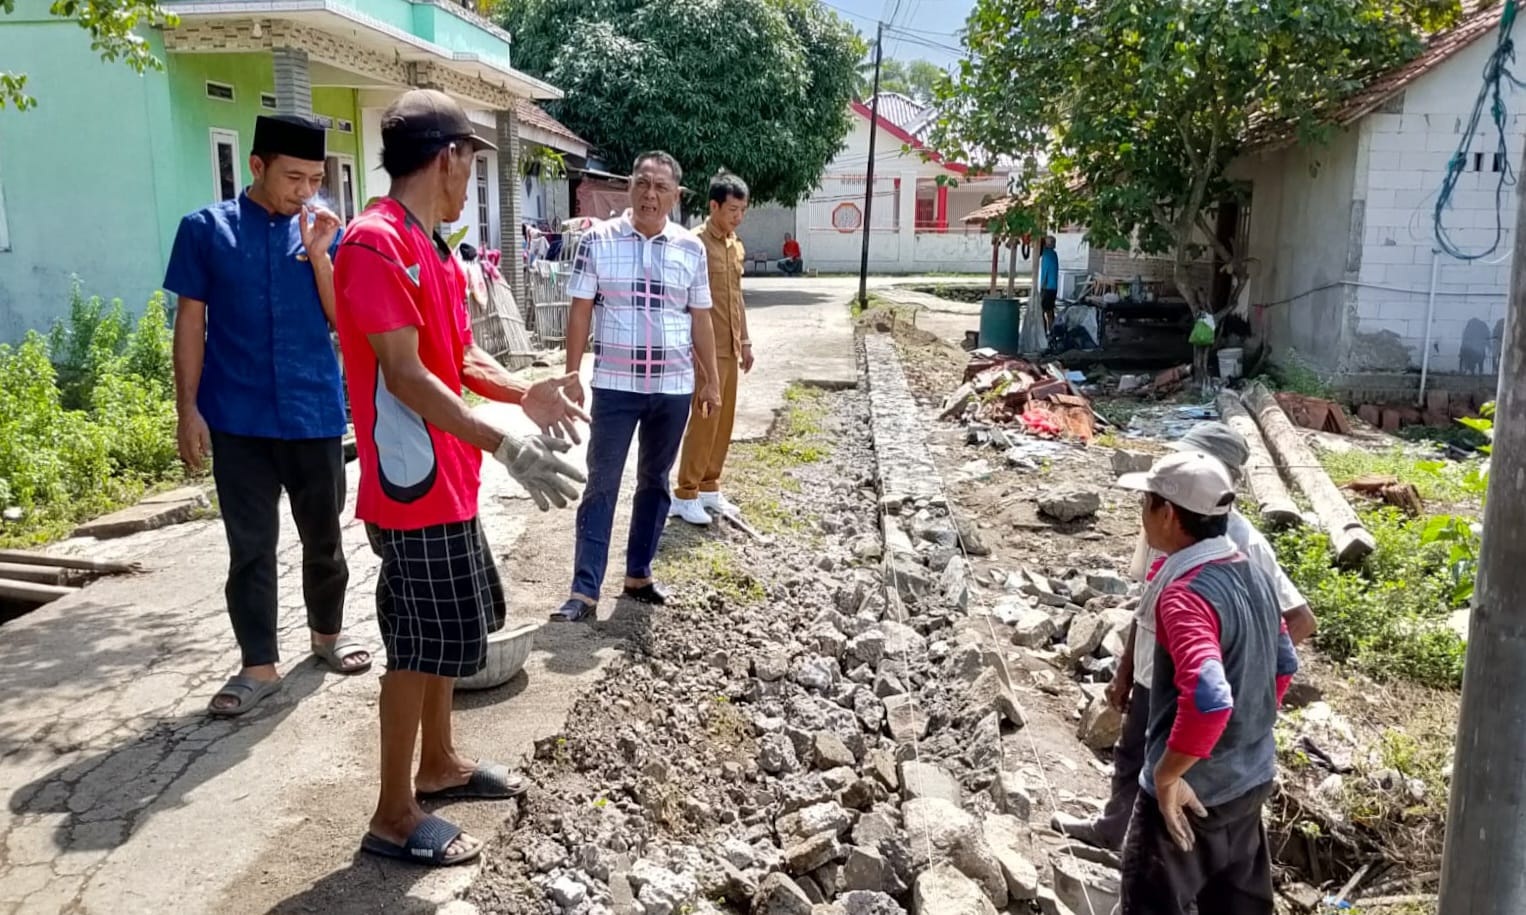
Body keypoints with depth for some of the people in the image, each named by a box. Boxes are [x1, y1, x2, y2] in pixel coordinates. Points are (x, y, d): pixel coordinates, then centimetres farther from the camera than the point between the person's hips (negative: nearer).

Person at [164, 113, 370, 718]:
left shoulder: (323, 232, 3)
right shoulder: (206, 229, -1)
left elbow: (343, 320, 0)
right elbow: (190, 321, 0)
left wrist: (319, 254, -13)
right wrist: (187, 408, -4)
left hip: (315, 412, 2)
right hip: (238, 418, -1)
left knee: (323, 536, 13)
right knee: (250, 546, 4)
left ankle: (328, 632, 34)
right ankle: (258, 665, 14)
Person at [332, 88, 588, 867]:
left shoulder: (430, 247, 13)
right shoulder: (376, 242, -19)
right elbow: (405, 375, -25)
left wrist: (524, 394, 0)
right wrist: (507, 446, -28)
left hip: (447, 478, 10)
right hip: (414, 484, -10)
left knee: (445, 632, 20)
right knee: (424, 642, 0)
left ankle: (439, 764, 37)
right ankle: (394, 816, 15)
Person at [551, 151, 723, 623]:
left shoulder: (691, 248, 3)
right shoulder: (597, 240, -3)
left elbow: (700, 319, 9)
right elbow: (579, 312, -2)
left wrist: (711, 380, 10)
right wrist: (571, 377, -4)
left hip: (673, 387, 3)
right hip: (614, 385, -2)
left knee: (655, 482, 13)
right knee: (601, 485, 0)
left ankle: (638, 573, 26)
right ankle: (584, 590, 4)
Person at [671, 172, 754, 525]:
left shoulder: (737, 246, 13)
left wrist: (745, 340, 18)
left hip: (729, 348, 8)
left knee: (724, 421, 11)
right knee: (703, 421, -6)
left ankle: (709, 488, 22)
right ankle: (685, 495, 4)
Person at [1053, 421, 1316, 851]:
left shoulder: (1242, 545, -24)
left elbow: (1300, 621, -20)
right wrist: (1124, 672, 13)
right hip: (1150, 680, 8)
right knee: (1131, 760, 28)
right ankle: (1110, 830, 54)